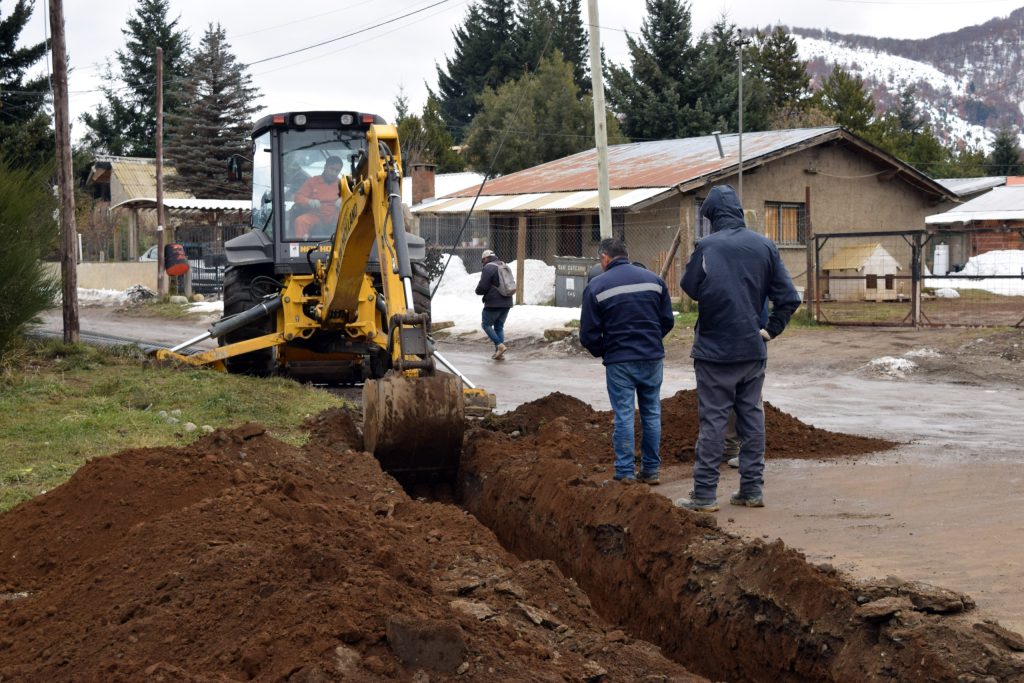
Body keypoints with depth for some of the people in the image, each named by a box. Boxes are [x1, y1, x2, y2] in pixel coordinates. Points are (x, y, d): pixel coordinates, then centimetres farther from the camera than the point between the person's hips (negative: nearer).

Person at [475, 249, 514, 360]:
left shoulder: (488, 268, -11)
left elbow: (482, 287, -15)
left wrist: (478, 291, 8)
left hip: (494, 303, -8)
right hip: (507, 303, 8)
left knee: (486, 324, 4)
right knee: (499, 326, 14)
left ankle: (500, 345, -11)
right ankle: (499, 353, 9)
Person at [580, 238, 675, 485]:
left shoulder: (596, 286, -6)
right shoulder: (654, 279, 4)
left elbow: (589, 334, -5)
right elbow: (668, 320, 8)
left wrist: (602, 353, 13)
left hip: (619, 362, -3)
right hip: (653, 358, 3)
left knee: (624, 416, 2)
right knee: (652, 413, 12)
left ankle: (625, 472, 4)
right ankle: (651, 469, 16)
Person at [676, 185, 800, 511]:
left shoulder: (707, 246, -14)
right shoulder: (764, 246, 2)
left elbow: (690, 287, -11)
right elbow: (789, 296, 1)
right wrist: (772, 329, 8)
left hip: (715, 349, -4)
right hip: (754, 349, 4)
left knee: (713, 420, -1)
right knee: (752, 417, 11)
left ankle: (705, 493, 2)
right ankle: (752, 489, 14)